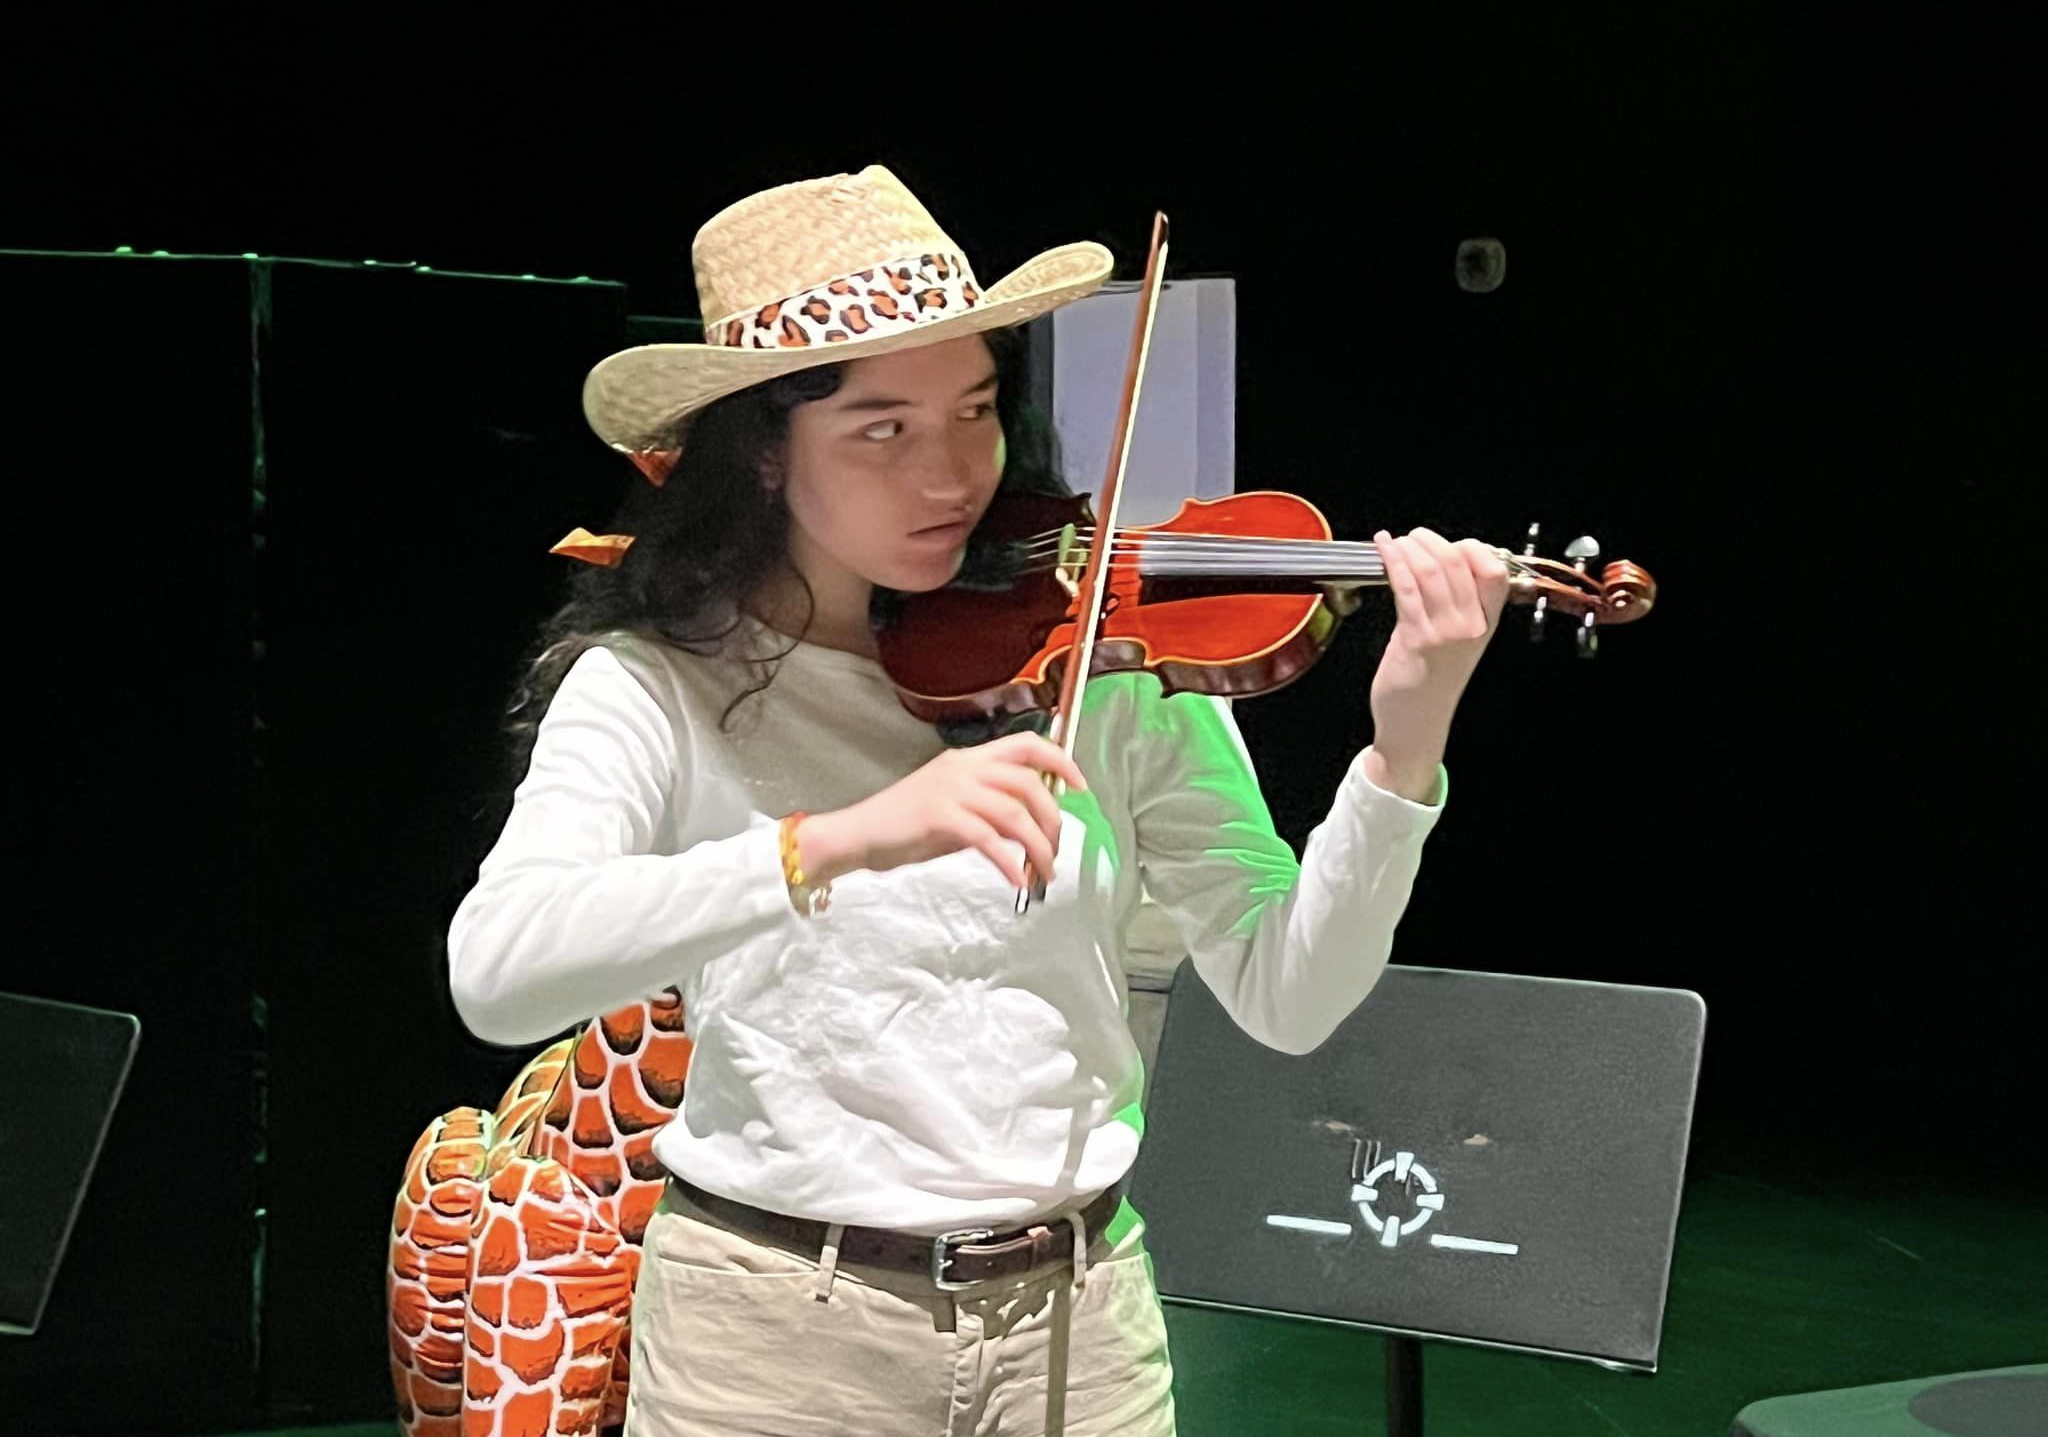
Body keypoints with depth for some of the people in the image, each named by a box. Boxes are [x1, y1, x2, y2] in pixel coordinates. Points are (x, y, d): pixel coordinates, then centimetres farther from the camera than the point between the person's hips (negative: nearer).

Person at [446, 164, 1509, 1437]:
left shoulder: (1112, 660, -2)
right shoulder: (655, 686, -8)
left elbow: (1286, 1002, -5)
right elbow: (493, 971, -25)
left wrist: (1403, 759, -21)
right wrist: (840, 841, -37)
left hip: (1079, 1323, 2)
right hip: (777, 1333, -2)